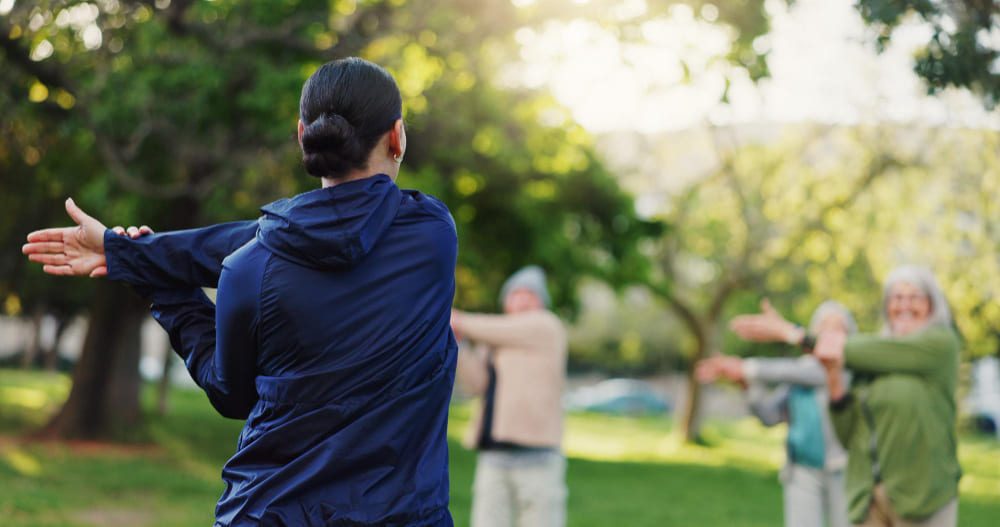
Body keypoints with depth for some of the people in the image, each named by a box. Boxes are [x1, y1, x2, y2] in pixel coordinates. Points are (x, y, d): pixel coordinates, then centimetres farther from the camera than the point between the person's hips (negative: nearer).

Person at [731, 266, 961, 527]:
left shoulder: (942, 342, -2)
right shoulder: (870, 360, 13)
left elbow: (873, 352, -11)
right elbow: (847, 433, 7)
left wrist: (794, 334, -7)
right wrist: (833, 375, -10)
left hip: (921, 495, -5)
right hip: (869, 495, 5)